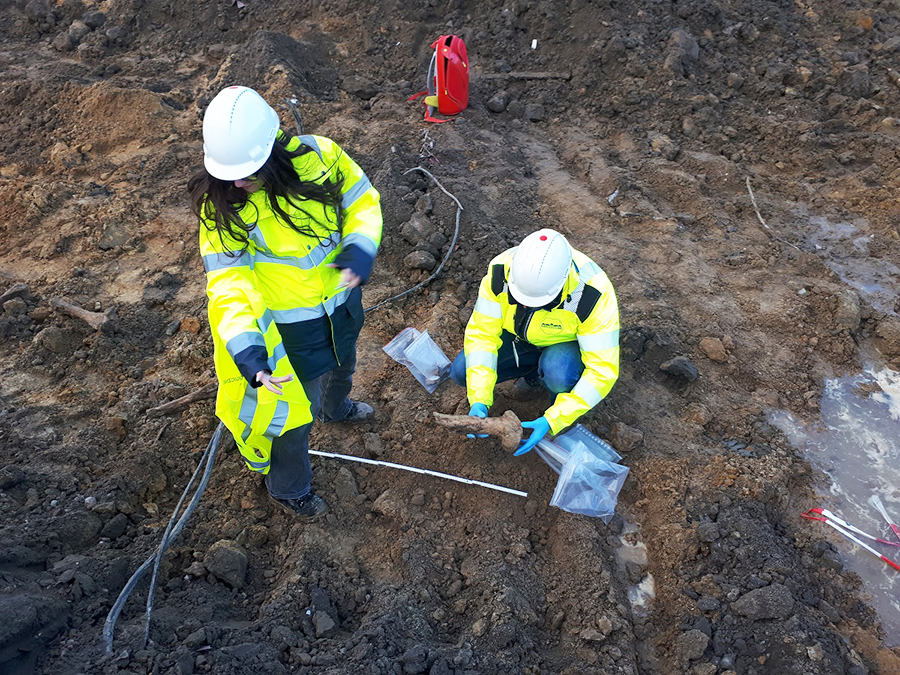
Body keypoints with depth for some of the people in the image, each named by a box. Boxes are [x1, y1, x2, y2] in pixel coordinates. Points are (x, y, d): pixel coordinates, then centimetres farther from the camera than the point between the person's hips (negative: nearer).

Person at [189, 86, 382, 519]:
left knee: (341, 366, 34)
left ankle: (336, 408, 71)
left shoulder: (319, 157, -20)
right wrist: (246, 349, -44)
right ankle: (288, 488, 42)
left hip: (341, 301, 5)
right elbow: (227, 281, -30)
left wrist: (360, 248, -26)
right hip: (289, 325, -4)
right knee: (293, 409, 12)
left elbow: (362, 200, -6)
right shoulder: (221, 206, -27)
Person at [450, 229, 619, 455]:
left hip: (569, 345, -3)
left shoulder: (594, 295, -37)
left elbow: (603, 369, -32)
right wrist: (479, 402, -32)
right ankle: (536, 371, 10)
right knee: (461, 372, -14)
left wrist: (551, 422, -38)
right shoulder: (501, 271, -29)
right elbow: (481, 333, -22)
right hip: (520, 338, 4)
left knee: (559, 374, -38)